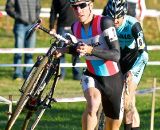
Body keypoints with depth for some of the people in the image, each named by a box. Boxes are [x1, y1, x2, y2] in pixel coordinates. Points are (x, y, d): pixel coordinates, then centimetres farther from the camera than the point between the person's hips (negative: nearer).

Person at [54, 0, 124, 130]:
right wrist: (66, 50, -2)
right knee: (93, 104, -32)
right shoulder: (75, 27, -5)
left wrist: (91, 50, -40)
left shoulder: (104, 22, -22)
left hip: (113, 78, -2)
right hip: (92, 76, 2)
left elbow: (116, 55, -29)